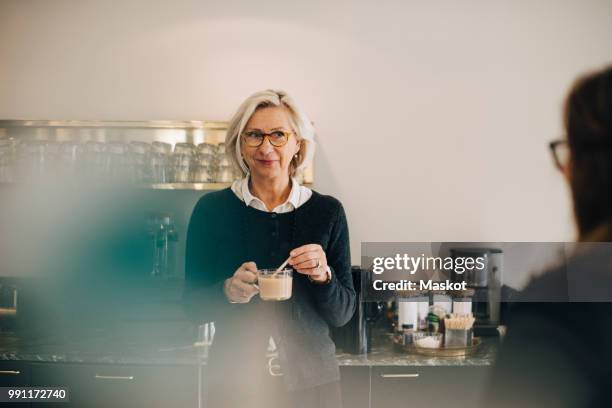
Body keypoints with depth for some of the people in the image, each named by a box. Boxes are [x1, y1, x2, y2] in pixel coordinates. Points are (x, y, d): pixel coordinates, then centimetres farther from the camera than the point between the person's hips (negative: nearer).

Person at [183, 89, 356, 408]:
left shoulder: (327, 211, -4)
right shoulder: (212, 209, -5)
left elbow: (342, 313, -1)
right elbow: (193, 305, -2)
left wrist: (323, 275, -20)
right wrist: (228, 292, -21)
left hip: (312, 381, 1)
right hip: (234, 379, -1)